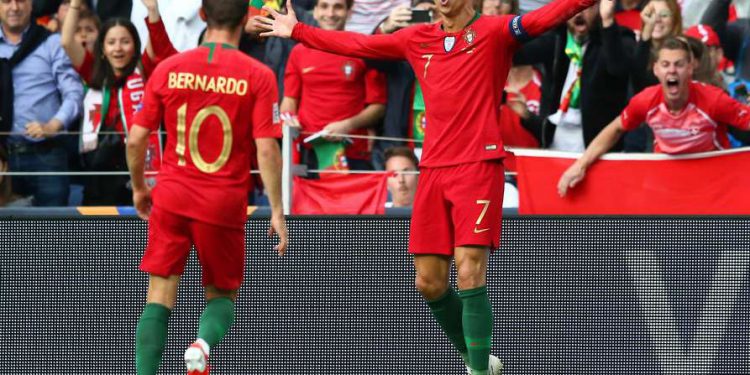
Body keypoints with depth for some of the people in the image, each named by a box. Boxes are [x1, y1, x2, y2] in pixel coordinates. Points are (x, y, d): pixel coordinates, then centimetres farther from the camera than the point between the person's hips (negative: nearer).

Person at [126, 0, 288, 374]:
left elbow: (135, 139, 3)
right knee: (222, 294, 15)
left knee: (160, 297, 5)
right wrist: (277, 211, -5)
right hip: (225, 203, -1)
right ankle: (203, 343, -17)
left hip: (171, 199, 1)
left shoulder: (167, 69, 0)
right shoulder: (258, 76, -7)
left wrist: (139, 188, 20)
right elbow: (266, 149, -12)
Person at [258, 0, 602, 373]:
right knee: (429, 282, 5)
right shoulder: (418, 40, 15)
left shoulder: (493, 32, -2)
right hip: (433, 171, 6)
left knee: (470, 272, -15)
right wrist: (297, 31, 31)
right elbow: (358, 44, 26)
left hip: (478, 167, -6)